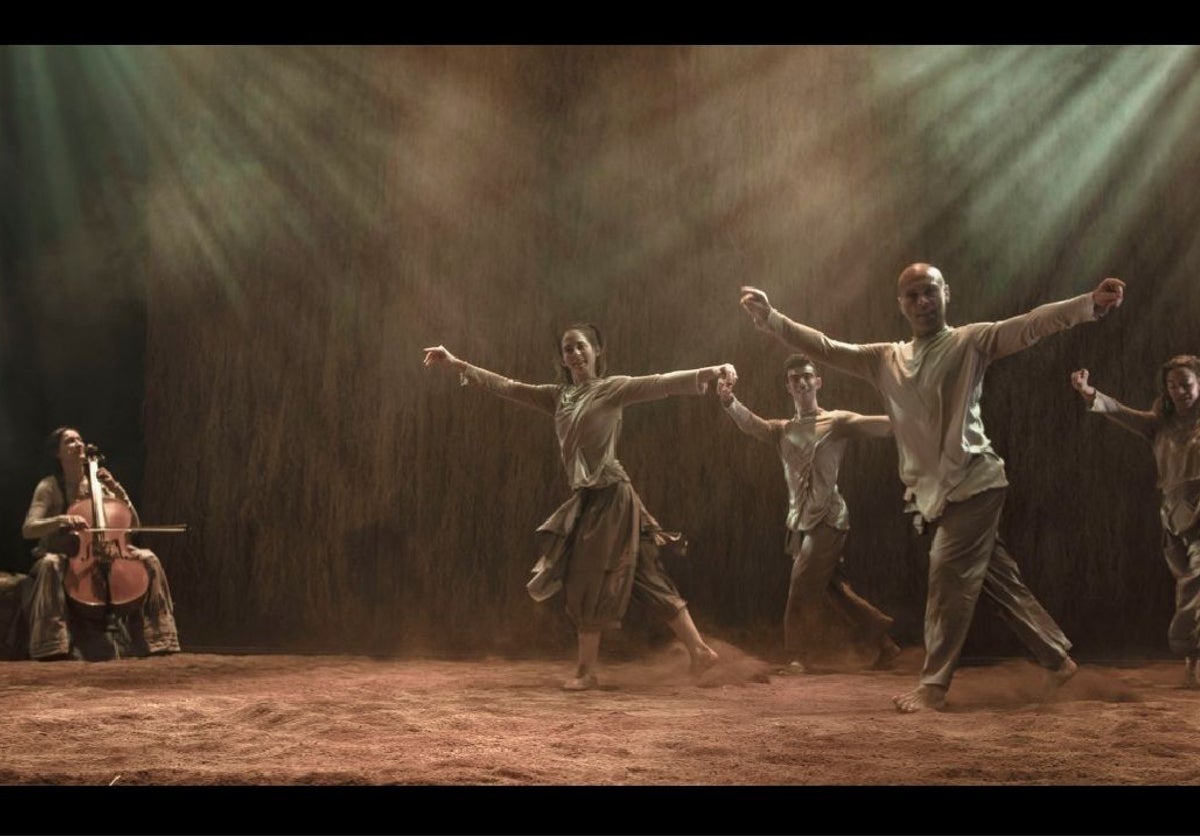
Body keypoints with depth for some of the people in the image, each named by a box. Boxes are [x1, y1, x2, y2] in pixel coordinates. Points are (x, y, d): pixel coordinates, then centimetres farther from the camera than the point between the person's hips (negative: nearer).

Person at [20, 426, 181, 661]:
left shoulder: (97, 484, 3)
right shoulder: (48, 487, -6)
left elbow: (133, 526, 1)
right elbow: (28, 529, -19)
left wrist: (117, 490, -12)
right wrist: (61, 520, -37)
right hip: (61, 557, -3)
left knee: (148, 559, -19)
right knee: (50, 565, -38)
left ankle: (154, 639, -14)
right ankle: (53, 645, -35)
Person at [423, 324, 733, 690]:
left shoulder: (612, 388, -5)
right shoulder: (558, 397, 14)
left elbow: (661, 384, -16)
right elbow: (507, 386, 16)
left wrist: (711, 372, -29)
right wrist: (456, 363, 15)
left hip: (610, 495, -7)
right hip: (587, 497, 7)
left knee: (589, 581, -1)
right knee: (646, 578, 6)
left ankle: (587, 671, 11)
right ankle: (699, 649, 10)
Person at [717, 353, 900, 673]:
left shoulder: (836, 422, 0)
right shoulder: (783, 430, 12)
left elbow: (882, 425, -13)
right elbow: (751, 424, -8)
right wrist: (730, 402, -29)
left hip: (827, 518, -6)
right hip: (799, 522, 6)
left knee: (804, 587, -7)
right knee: (831, 590, 10)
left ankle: (803, 655, 7)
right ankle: (881, 643, 22)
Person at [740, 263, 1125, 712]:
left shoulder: (970, 342, -2)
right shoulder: (886, 359, 13)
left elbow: (1030, 325, -15)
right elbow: (825, 347, 10)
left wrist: (1091, 303, -30)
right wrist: (769, 318, 0)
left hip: (973, 483, -6)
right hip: (936, 490, 6)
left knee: (949, 576, -9)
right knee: (1000, 580, 12)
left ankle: (934, 685, -1)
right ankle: (1057, 659, 25)